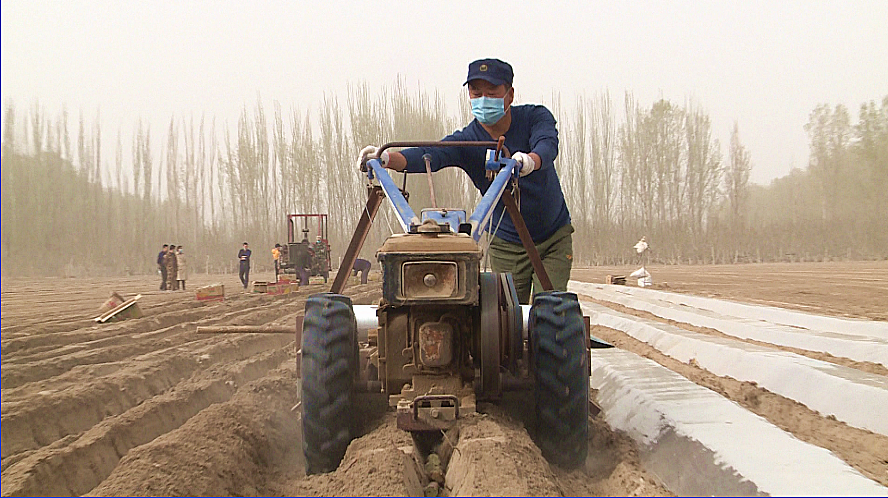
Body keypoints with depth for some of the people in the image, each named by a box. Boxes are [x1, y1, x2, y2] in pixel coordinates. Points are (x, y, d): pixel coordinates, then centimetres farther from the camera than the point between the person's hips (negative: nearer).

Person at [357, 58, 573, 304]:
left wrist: (530, 160, -58)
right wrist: (386, 158, -52)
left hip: (555, 238, 0)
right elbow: (429, 155, -31)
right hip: (507, 245, 0)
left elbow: (547, 145, -33)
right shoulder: (466, 141, -13)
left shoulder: (535, 117, -12)